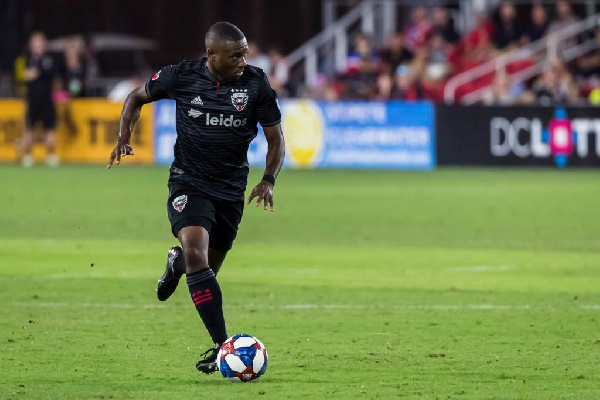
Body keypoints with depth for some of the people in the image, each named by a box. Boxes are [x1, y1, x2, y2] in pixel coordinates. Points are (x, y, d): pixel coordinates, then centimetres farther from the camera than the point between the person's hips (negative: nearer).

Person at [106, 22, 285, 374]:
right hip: (189, 182, -2)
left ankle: (178, 262, 53)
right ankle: (223, 345, -28)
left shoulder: (256, 83, -8)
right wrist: (124, 136, -8)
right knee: (196, 254, -25)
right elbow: (137, 97, 8)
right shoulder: (182, 76, -9)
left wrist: (269, 180, -15)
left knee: (208, 269, 13)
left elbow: (275, 138, 1)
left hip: (231, 188, 2)